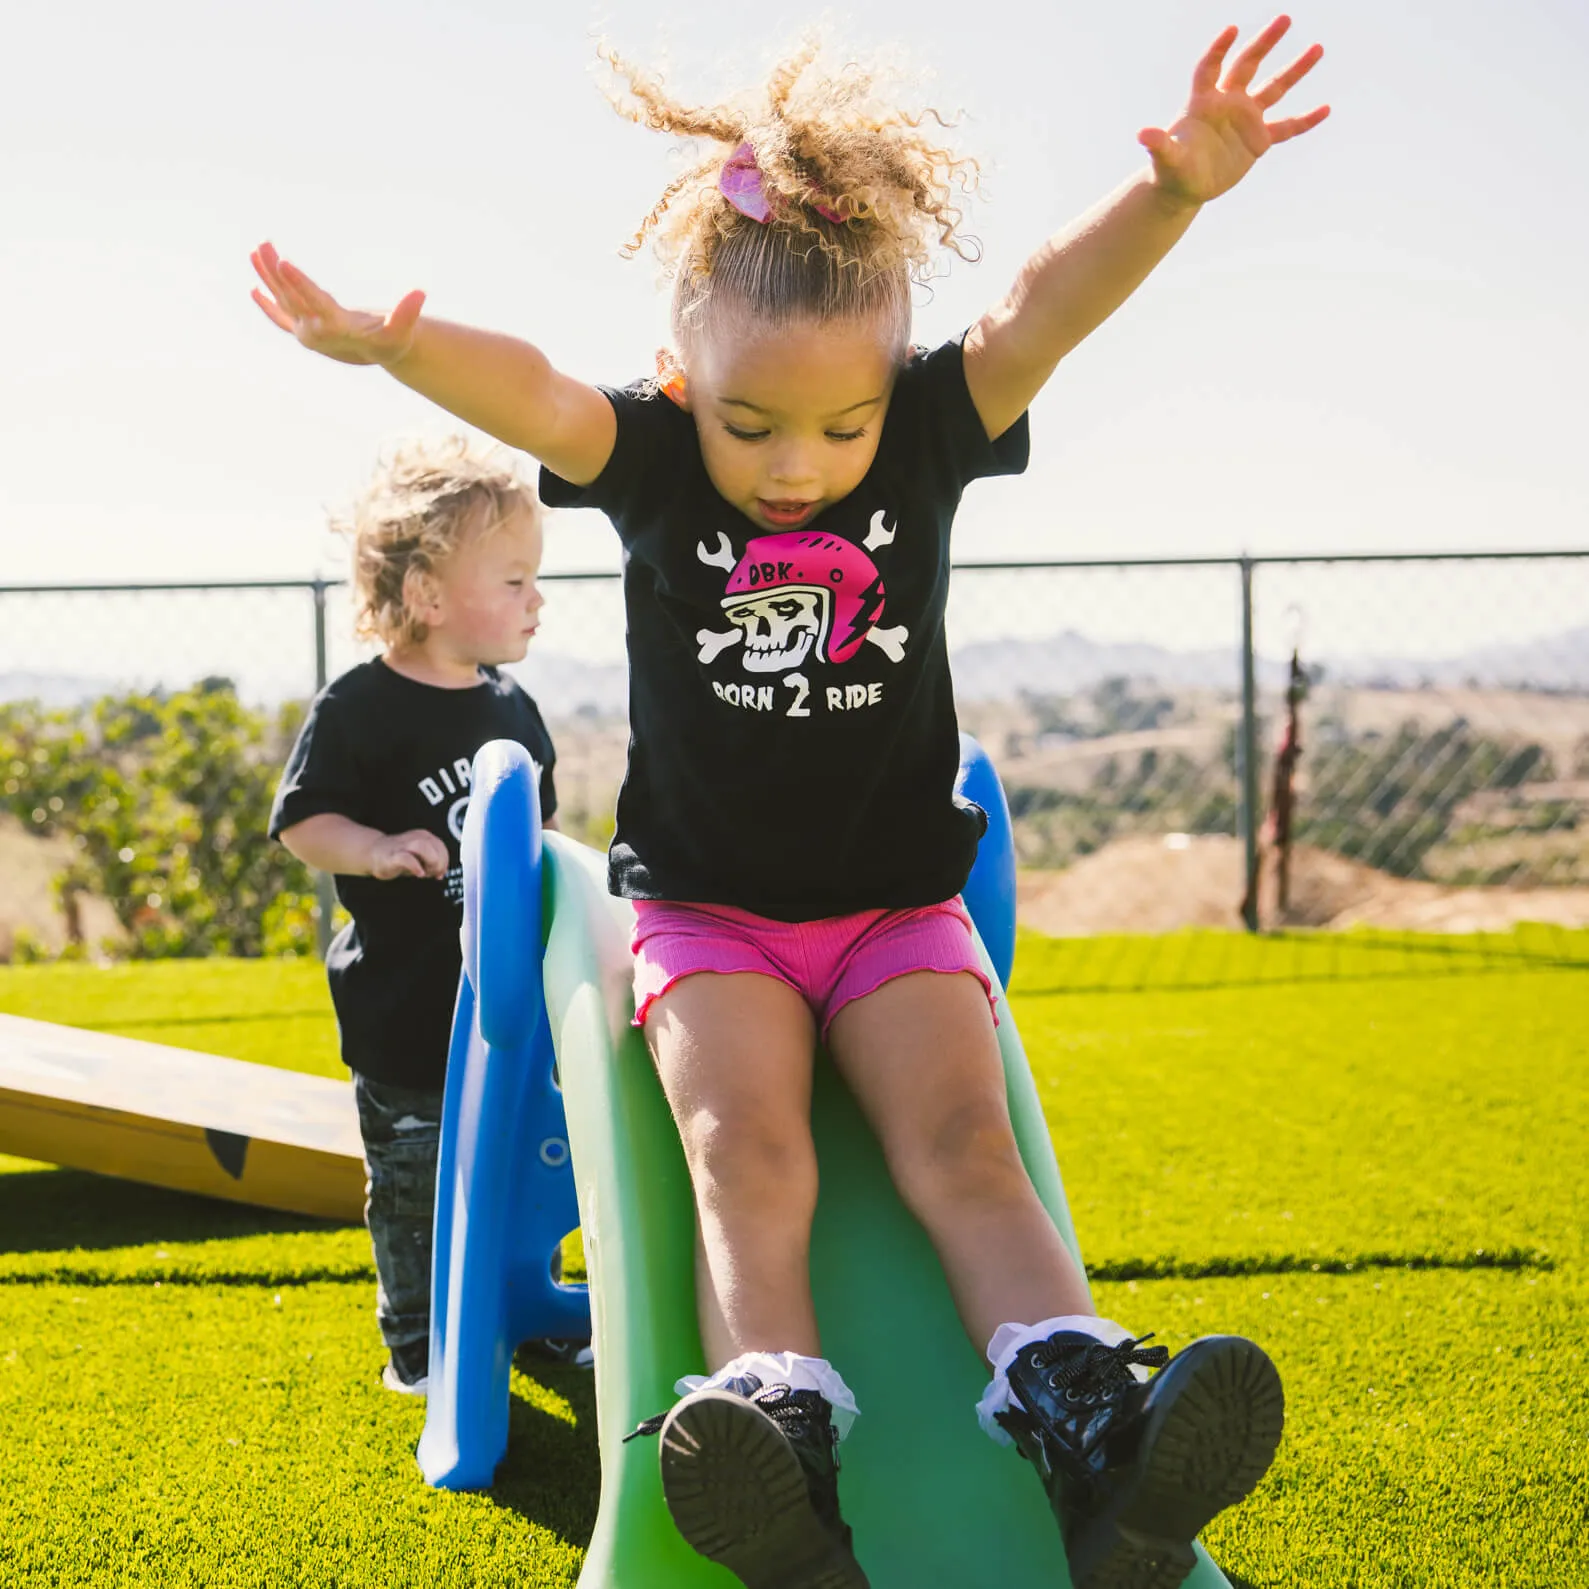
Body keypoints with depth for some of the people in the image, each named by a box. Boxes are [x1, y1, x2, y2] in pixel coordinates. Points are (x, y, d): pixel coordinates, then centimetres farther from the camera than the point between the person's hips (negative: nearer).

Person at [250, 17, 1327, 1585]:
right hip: (706, 902, -1)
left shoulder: (933, 442, -6)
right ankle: (779, 1434, -40)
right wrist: (390, 342, -50)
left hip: (896, 898, 1)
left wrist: (1173, 193, -43)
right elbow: (526, 389, -28)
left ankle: (1086, 1427, -34)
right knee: (745, 1146, -23)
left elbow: (1043, 309, -24)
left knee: (962, 1140, -18)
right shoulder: (649, 463, -7)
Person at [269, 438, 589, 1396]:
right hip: (407, 1003, -6)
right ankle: (419, 1343, 19)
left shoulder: (512, 708, 7)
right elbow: (303, 820, -12)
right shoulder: (361, 709, -13)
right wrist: (375, 850, -28)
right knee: (417, 1179, 4)